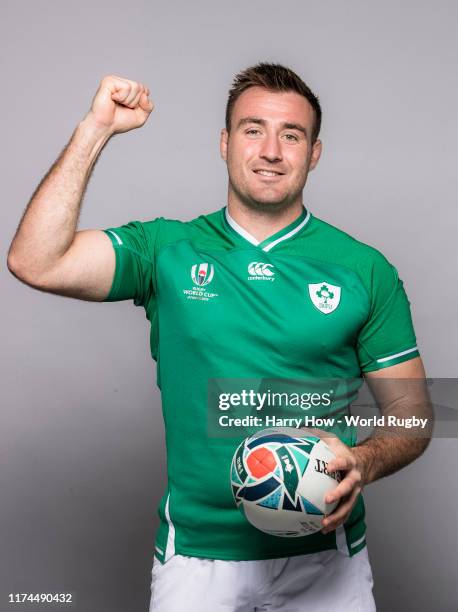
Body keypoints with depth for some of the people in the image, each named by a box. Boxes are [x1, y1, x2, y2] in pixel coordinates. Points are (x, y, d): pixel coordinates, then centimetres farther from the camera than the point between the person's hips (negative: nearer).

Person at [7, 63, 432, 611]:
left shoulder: (365, 270, -1)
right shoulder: (167, 251, -1)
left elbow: (411, 411, 3)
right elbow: (36, 263, -14)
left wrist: (362, 462, -18)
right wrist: (96, 128, -14)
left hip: (323, 553, 1)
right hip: (196, 550, 0)